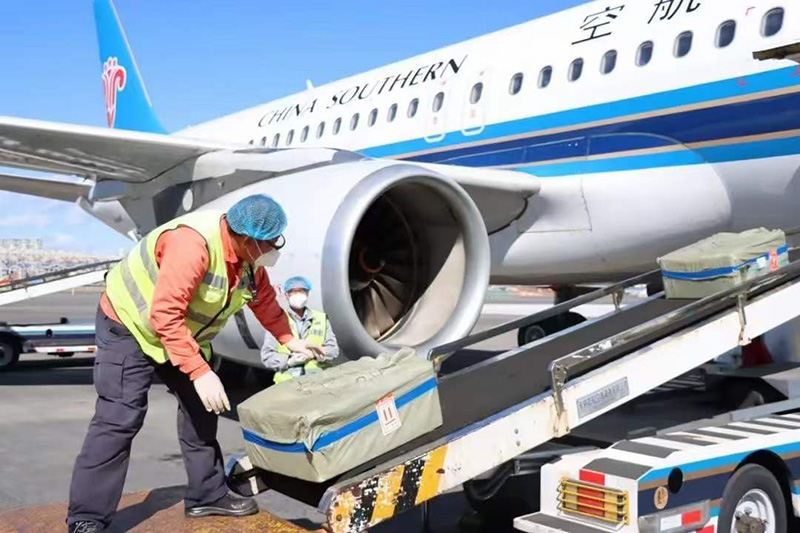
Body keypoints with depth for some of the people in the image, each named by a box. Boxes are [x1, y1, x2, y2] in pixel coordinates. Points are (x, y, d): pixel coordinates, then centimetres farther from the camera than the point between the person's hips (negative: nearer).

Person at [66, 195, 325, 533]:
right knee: (119, 419, -14)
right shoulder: (192, 243, -37)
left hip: (183, 334, 9)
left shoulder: (250, 255, -10)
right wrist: (200, 372, -40)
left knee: (200, 412, 8)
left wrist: (289, 340, 6)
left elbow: (264, 299, 10)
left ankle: (207, 495, 20)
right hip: (130, 325, -8)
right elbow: (164, 315, -39)